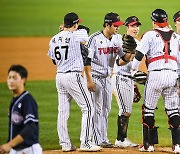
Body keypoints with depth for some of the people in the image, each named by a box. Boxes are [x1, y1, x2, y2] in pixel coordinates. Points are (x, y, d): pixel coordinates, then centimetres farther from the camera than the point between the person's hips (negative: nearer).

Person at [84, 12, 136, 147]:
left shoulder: (118, 38, 2)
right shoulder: (95, 39, -17)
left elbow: (124, 58, 3)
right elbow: (87, 60, -17)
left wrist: (131, 53, -19)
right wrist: (89, 80, -21)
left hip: (108, 78, 7)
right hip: (95, 77, -7)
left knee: (106, 110, 10)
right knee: (97, 109, -6)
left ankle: (104, 139, 17)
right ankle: (98, 140, -4)